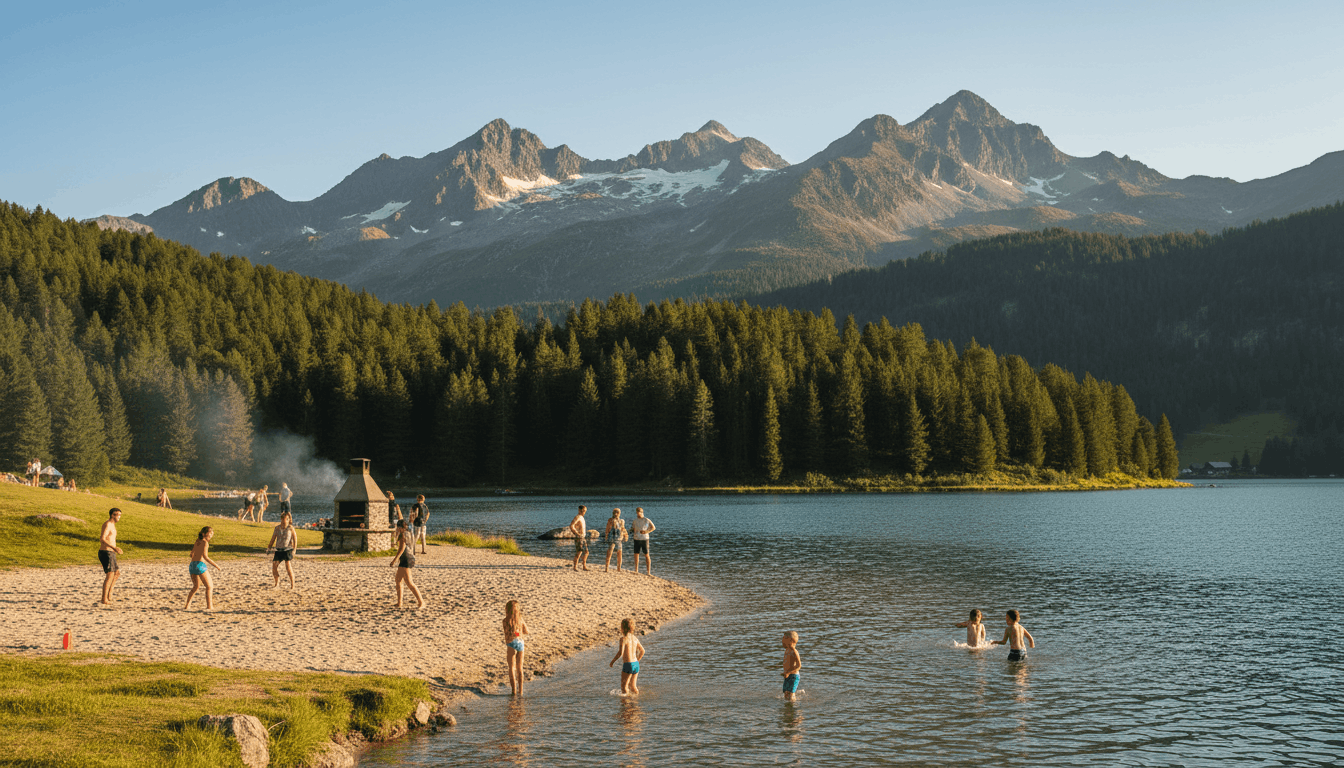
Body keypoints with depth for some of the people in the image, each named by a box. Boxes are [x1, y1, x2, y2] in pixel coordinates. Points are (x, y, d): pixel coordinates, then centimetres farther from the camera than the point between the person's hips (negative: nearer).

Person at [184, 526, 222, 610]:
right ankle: (209, 606, -4)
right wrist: (216, 565, -14)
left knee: (196, 587, 24)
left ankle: (187, 605, 19)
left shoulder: (197, 542, 19)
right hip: (200, 565, -8)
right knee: (210, 586, 2)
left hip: (192, 565, 8)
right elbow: (205, 556, -15)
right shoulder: (205, 542, -5)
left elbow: (192, 554, 27)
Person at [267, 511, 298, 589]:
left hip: (287, 549, -5)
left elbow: (295, 538, -1)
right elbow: (273, 538, 16)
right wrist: (269, 547, 10)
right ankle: (277, 582, 27)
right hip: (278, 550, 5)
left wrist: (294, 549, -8)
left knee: (288, 566, -13)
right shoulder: (277, 528, 8)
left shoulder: (290, 528, -2)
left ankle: (292, 585, -5)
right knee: (274, 566, 4)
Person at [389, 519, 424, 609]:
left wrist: (395, 559, -21)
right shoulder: (408, 534, 16)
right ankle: (399, 603, 17)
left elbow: (402, 548, -20)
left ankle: (421, 602, -14)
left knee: (409, 583, -12)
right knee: (398, 581, 15)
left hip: (405, 560, -10)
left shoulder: (403, 535, -12)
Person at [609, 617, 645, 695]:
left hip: (628, 665, -7)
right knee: (633, 686, 20)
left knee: (624, 686, 5)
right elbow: (642, 651, 15)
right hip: (636, 664, 7)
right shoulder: (635, 638, 8)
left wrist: (612, 661, -8)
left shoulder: (623, 638, -13)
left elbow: (620, 653, -21)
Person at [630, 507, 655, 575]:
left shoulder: (647, 520, -5)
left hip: (645, 539, -3)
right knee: (636, 554, 4)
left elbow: (653, 527, 1)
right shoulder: (634, 521, 7)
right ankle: (636, 571, 15)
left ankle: (649, 572, -2)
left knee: (647, 555, -4)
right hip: (637, 539, 3)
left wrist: (647, 532, -14)